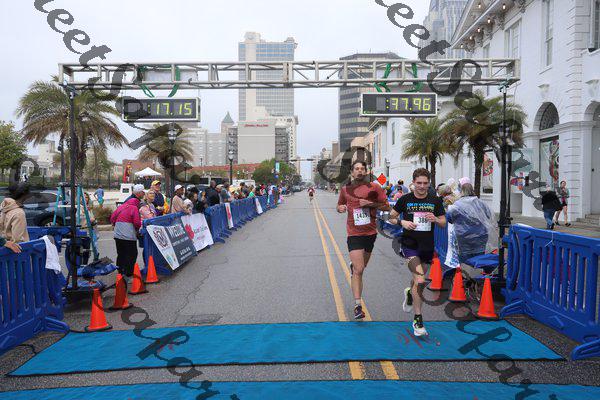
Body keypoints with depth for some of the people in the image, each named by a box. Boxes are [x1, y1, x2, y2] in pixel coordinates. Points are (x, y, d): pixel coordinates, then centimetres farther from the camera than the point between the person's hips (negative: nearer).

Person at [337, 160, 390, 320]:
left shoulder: (374, 187, -2)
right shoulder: (345, 190, 2)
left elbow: (386, 206, 0)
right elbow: (339, 205, 18)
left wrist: (371, 204, -15)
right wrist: (340, 208, -5)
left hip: (370, 232, 2)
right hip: (354, 234, -2)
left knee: (362, 265, 22)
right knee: (359, 270, -12)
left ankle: (353, 264, 60)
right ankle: (358, 306, -8)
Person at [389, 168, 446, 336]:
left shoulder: (435, 201, 3)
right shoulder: (405, 199, -3)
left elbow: (443, 224, 7)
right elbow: (391, 217, 7)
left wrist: (435, 219, -15)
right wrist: (402, 222, -13)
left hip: (427, 246, 4)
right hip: (410, 245, -3)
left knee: (418, 279, 20)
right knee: (420, 281, -17)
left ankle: (409, 293, 56)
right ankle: (417, 320, -4)